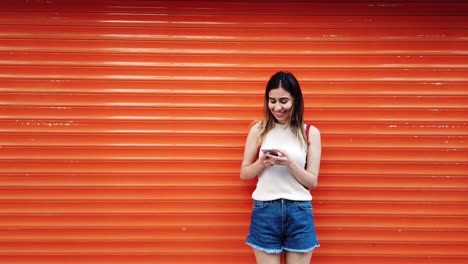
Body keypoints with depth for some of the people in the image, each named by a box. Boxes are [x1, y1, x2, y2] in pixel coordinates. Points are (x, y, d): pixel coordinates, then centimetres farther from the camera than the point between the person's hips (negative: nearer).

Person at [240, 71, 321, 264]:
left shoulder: (310, 133, 1)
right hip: (265, 211, 0)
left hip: (299, 212, 0)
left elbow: (312, 182, 0)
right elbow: (244, 174, 6)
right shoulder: (258, 130, 2)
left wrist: (290, 163, -16)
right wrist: (262, 162, -13)